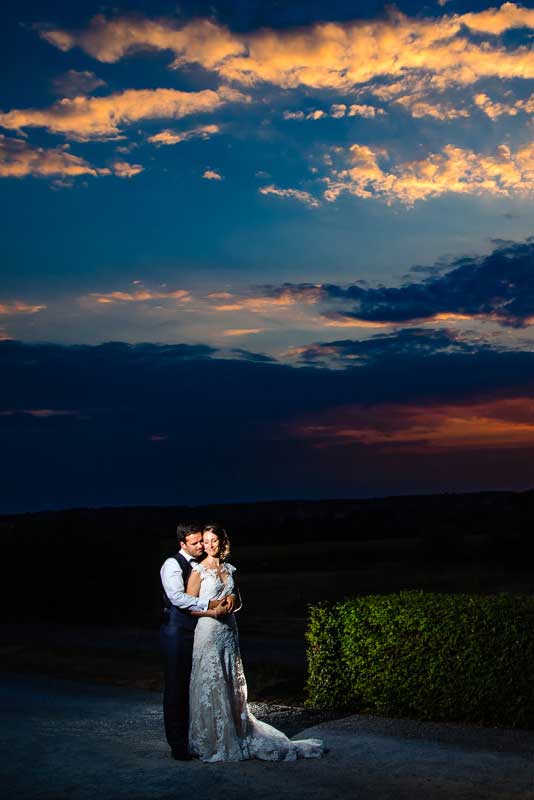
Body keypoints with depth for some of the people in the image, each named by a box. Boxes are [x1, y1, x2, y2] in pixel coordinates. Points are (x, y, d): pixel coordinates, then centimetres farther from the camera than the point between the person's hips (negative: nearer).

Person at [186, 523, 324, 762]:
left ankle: (237, 737, 19)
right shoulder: (198, 570, -4)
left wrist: (232, 605, -2)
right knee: (209, 686, -3)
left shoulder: (229, 569, 12)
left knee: (232, 686, 9)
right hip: (208, 631, -5)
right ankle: (211, 742, 7)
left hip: (229, 631, 5)